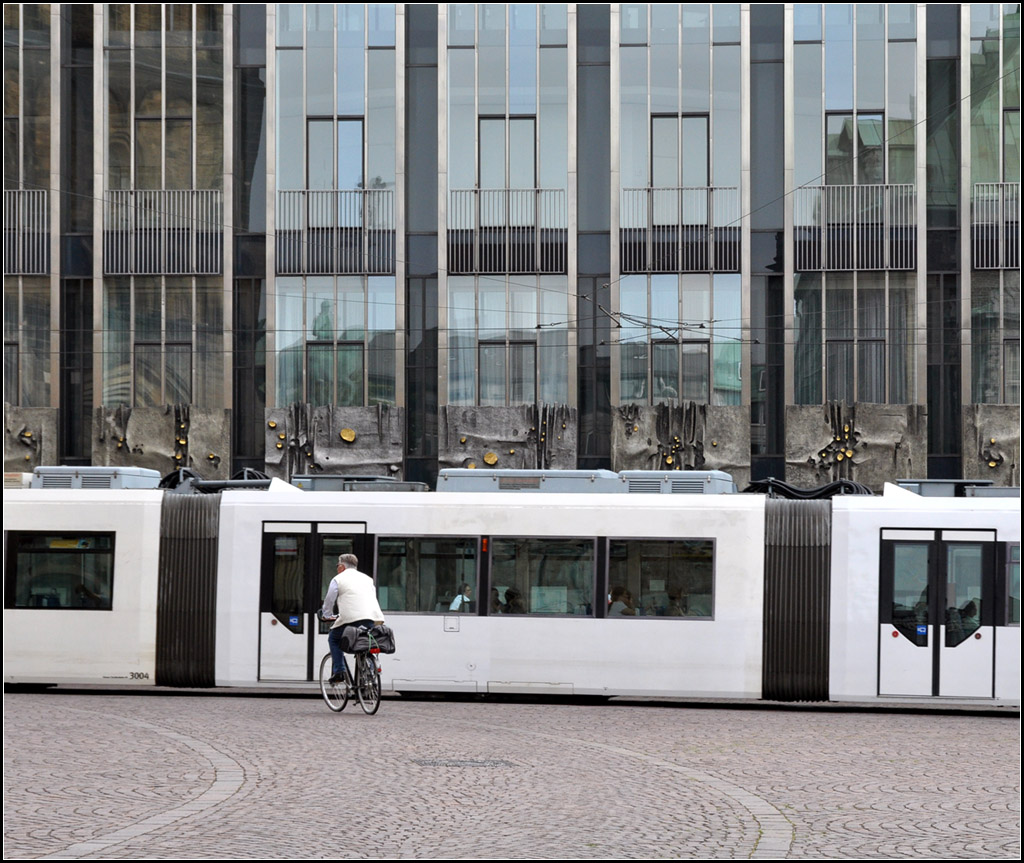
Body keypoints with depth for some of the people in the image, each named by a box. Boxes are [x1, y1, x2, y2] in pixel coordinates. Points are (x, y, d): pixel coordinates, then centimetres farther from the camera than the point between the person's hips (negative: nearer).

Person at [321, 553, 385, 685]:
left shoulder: (338, 579, 9)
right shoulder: (367, 578, 24)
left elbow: (329, 600, 13)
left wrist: (326, 615, 32)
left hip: (351, 618, -5)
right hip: (373, 618, 5)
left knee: (334, 639, 18)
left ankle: (339, 670, 5)